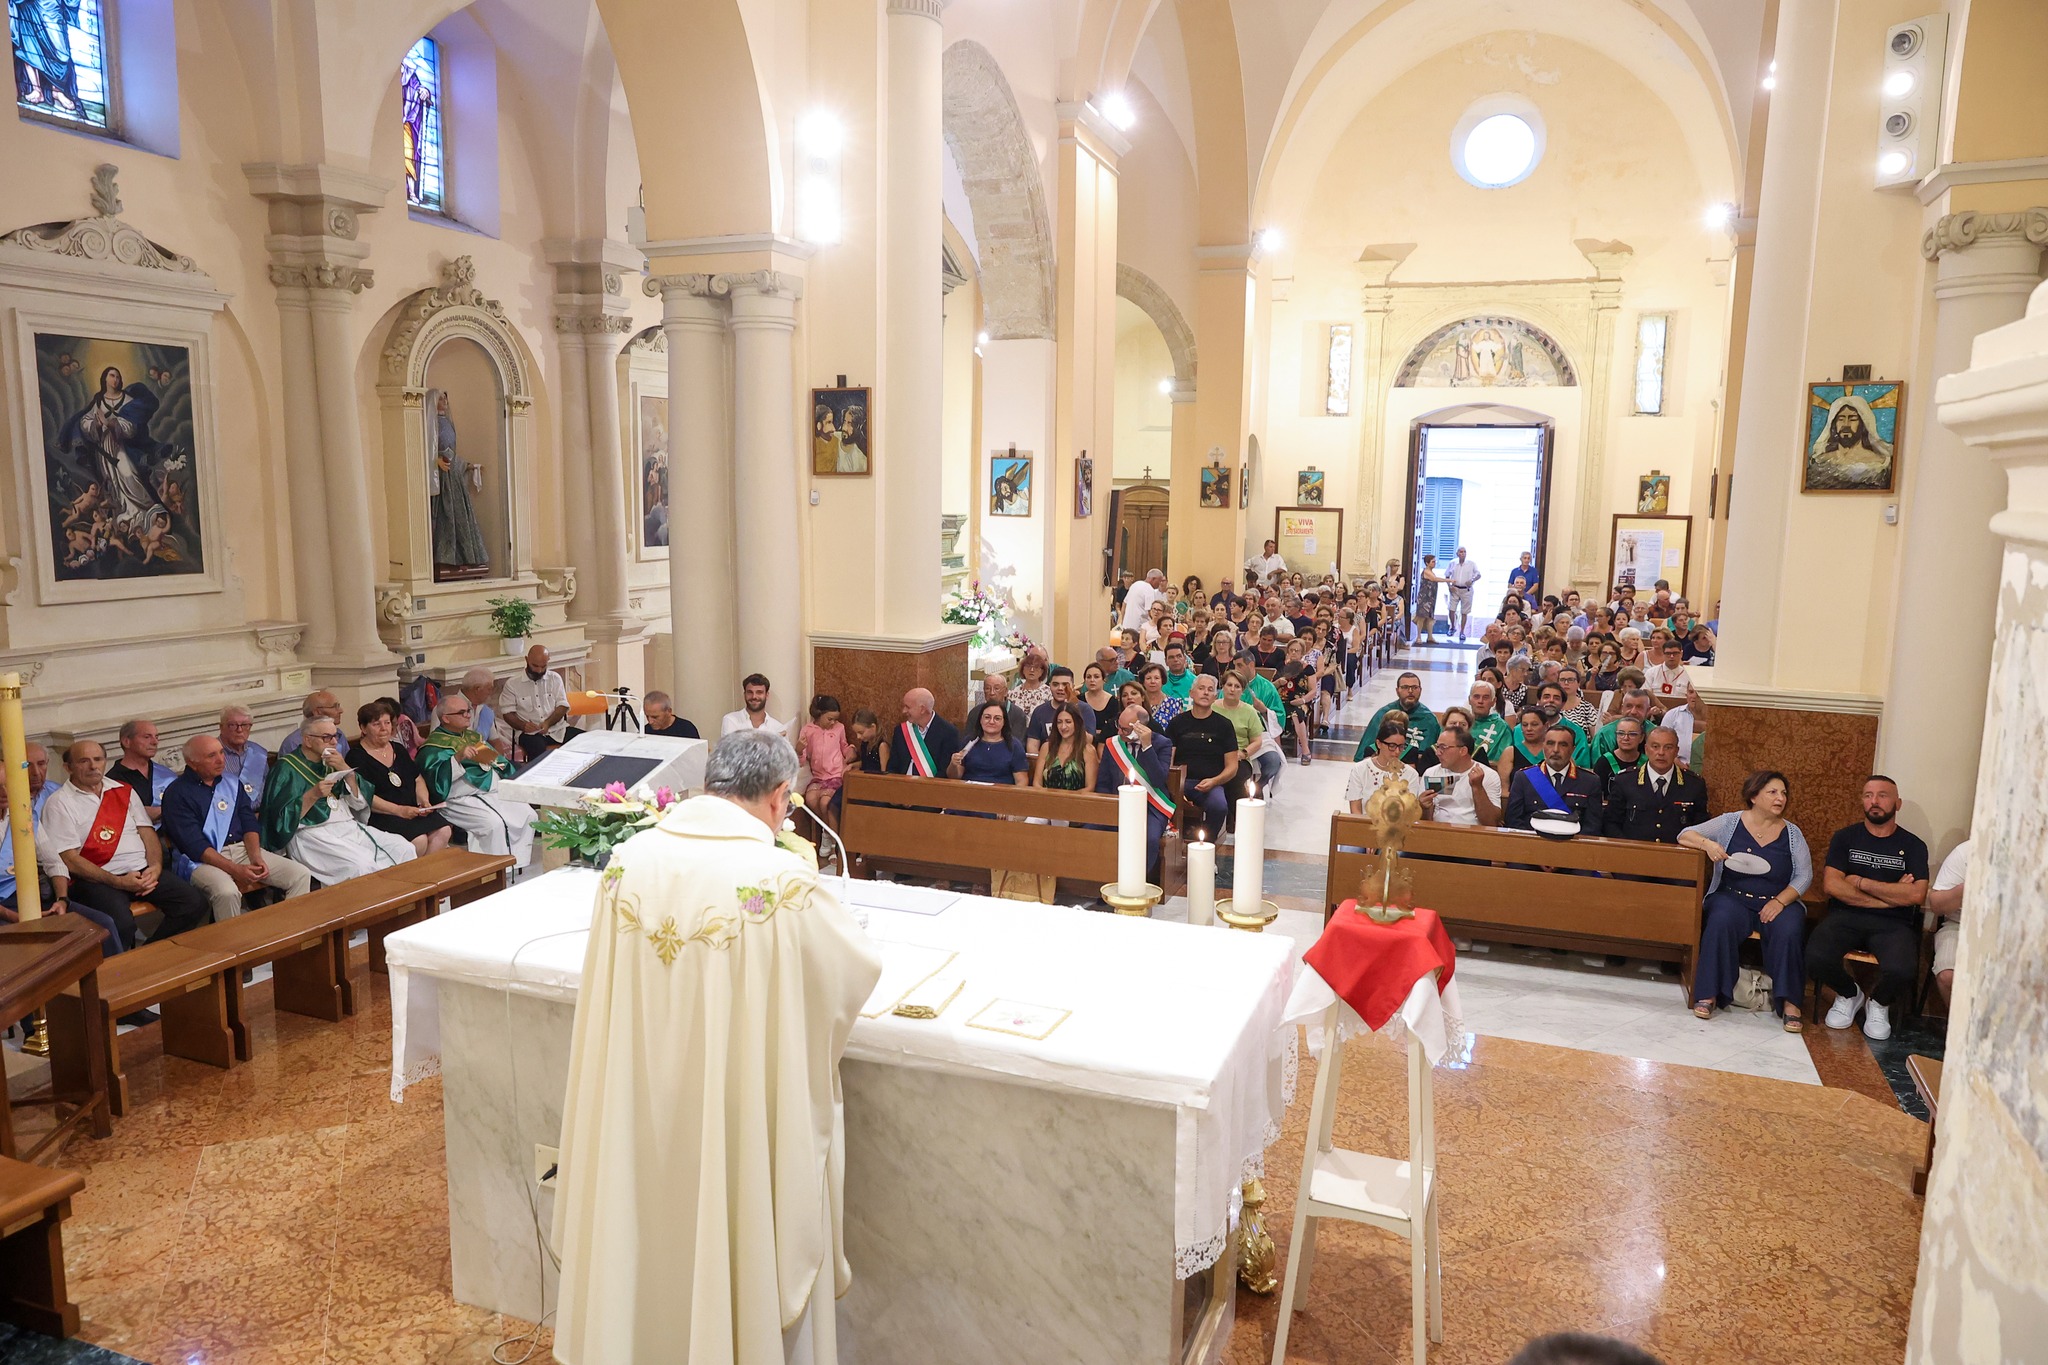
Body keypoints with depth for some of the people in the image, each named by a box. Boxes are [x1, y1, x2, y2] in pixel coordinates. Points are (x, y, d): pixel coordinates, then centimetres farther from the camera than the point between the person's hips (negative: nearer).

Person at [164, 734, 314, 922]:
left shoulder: (232, 784, 16)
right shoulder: (177, 793, -4)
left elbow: (249, 824, 12)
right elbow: (194, 845, -12)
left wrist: (255, 856, -8)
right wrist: (234, 869, -20)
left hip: (243, 850, 6)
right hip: (204, 859, -6)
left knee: (301, 875, -12)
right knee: (227, 892, -38)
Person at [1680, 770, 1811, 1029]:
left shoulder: (1792, 833, 6)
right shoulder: (1730, 823, 1)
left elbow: (1804, 875, 1)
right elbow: (1684, 835, -2)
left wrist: (1780, 902, -14)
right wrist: (1707, 843, -24)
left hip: (1779, 902, 1)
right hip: (1732, 898, -1)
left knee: (1788, 931, -30)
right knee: (1720, 923, -32)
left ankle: (1790, 1001, -18)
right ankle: (1710, 993, -23)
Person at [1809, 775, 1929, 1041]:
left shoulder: (1913, 845, 8)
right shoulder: (1845, 837, 9)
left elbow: (1916, 894, -8)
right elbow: (1832, 885, -5)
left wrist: (1861, 882, -7)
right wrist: (1890, 895, -8)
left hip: (1893, 924, 0)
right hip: (1846, 917, 1)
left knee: (1901, 972, -33)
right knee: (1816, 958, -30)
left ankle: (1878, 1003, 7)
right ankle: (1849, 994, 8)